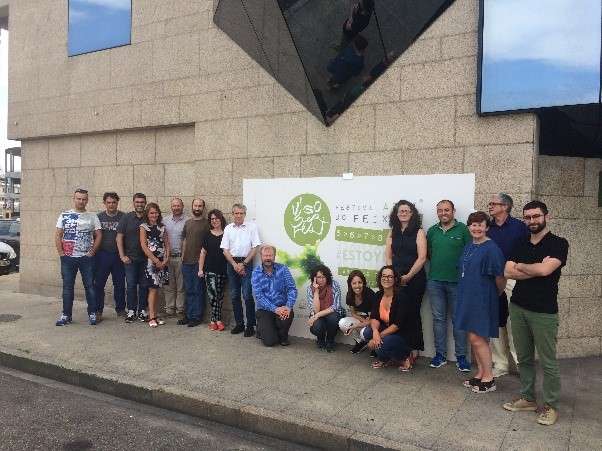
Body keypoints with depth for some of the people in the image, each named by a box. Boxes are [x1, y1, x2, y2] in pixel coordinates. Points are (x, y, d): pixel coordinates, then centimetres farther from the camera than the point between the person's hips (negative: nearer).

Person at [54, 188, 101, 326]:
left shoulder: (92, 217, 4)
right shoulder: (64, 216, 5)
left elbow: (98, 235, 2)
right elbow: (58, 235, 4)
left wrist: (92, 252, -6)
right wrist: (61, 253, -4)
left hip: (86, 258, -1)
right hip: (68, 258, 1)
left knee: (90, 286, 2)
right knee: (67, 287, 7)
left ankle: (92, 314, 10)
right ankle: (67, 315, 16)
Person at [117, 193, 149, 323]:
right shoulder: (126, 218, 2)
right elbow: (119, 237, 0)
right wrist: (122, 255, -6)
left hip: (145, 258, 1)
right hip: (130, 258, -1)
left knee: (144, 285, 5)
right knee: (131, 285, 2)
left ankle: (143, 310, 14)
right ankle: (131, 311, 11)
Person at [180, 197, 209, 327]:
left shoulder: (206, 224, -5)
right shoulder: (187, 223, 13)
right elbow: (184, 240, 17)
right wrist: (183, 256, 10)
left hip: (199, 262, -5)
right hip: (186, 262, 6)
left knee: (198, 291, 1)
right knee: (189, 291, 12)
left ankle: (196, 317, 9)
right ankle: (189, 315, 20)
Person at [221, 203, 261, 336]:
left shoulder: (251, 227, -1)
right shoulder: (228, 229, 8)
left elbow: (255, 247, -4)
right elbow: (225, 249, 5)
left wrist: (243, 264, -8)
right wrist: (235, 265, -6)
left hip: (246, 263, -4)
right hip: (232, 263, 4)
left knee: (247, 295, -7)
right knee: (235, 295, 8)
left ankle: (250, 325, 2)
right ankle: (239, 323, 18)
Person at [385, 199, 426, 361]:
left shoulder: (419, 232, -2)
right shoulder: (392, 233, 11)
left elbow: (421, 258, -9)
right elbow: (388, 257, 9)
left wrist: (407, 277, -10)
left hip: (415, 278, -3)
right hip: (395, 279, 4)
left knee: (413, 312, 3)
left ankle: (415, 348, 13)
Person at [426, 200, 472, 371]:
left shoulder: (463, 229, -3)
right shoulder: (432, 230, 9)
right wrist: (438, 260, 2)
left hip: (457, 281, -3)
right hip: (435, 280, 3)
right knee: (438, 318, 9)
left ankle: (461, 356, 14)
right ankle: (440, 354, 19)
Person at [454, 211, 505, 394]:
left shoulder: (491, 248, -15)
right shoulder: (468, 246, 11)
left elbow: (499, 276, -13)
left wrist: (499, 293, 1)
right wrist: (465, 295, 16)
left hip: (482, 298, -8)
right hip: (467, 297, 8)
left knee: (477, 338, -4)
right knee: (473, 336, 13)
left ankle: (488, 378, 10)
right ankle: (480, 374, 25)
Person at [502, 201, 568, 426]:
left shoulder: (558, 244, -5)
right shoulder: (520, 245, 10)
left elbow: (545, 269, -20)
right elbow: (507, 272, -1)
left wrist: (520, 266, -3)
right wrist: (536, 269, -12)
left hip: (544, 312, -5)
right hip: (518, 308, 5)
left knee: (548, 362, 3)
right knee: (524, 358, 14)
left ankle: (551, 406, 17)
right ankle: (527, 398, 27)